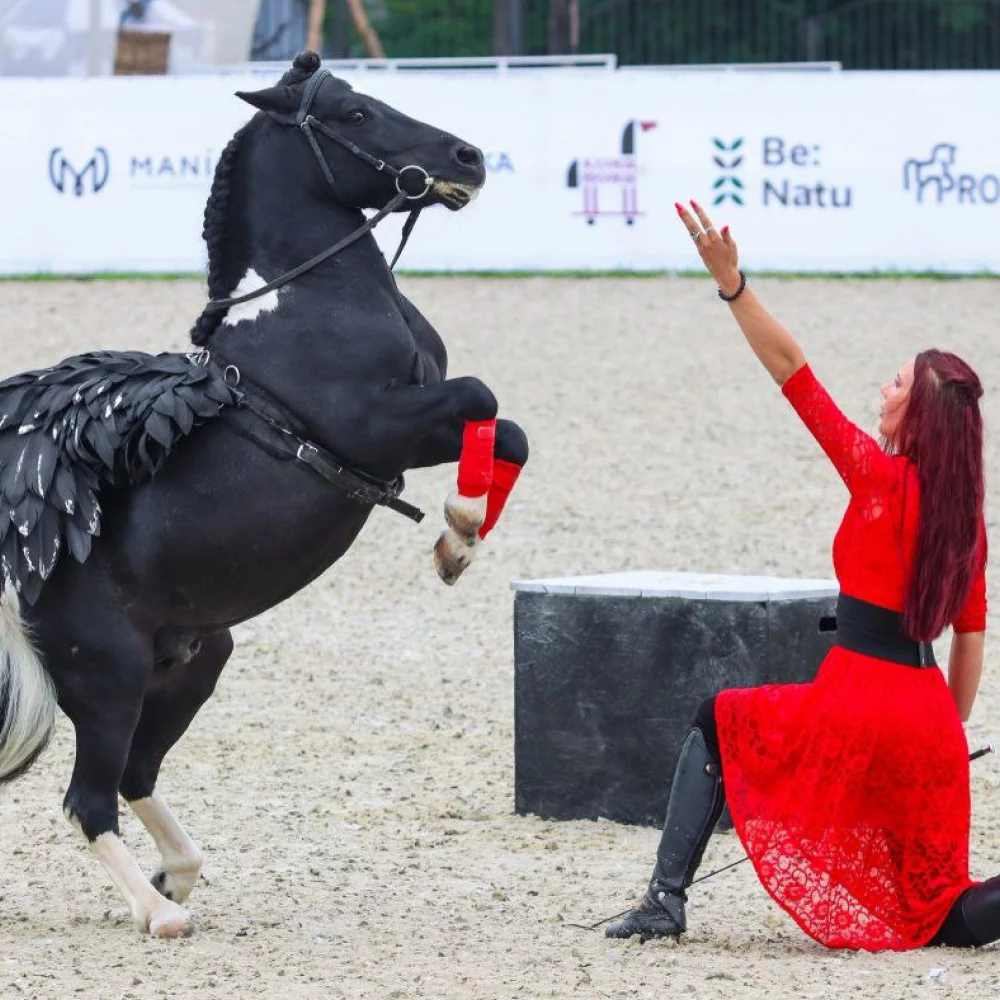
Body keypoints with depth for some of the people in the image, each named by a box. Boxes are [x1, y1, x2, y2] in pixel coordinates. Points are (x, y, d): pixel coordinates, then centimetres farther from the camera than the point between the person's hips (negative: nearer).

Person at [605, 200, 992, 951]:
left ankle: (667, 900, 10)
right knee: (936, 915, 13)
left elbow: (793, 372, -10)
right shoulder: (966, 517, 10)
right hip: (928, 728, 6)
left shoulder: (880, 480, -7)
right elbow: (970, 638, 14)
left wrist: (733, 285, -13)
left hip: (857, 705, -5)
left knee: (719, 726, 22)